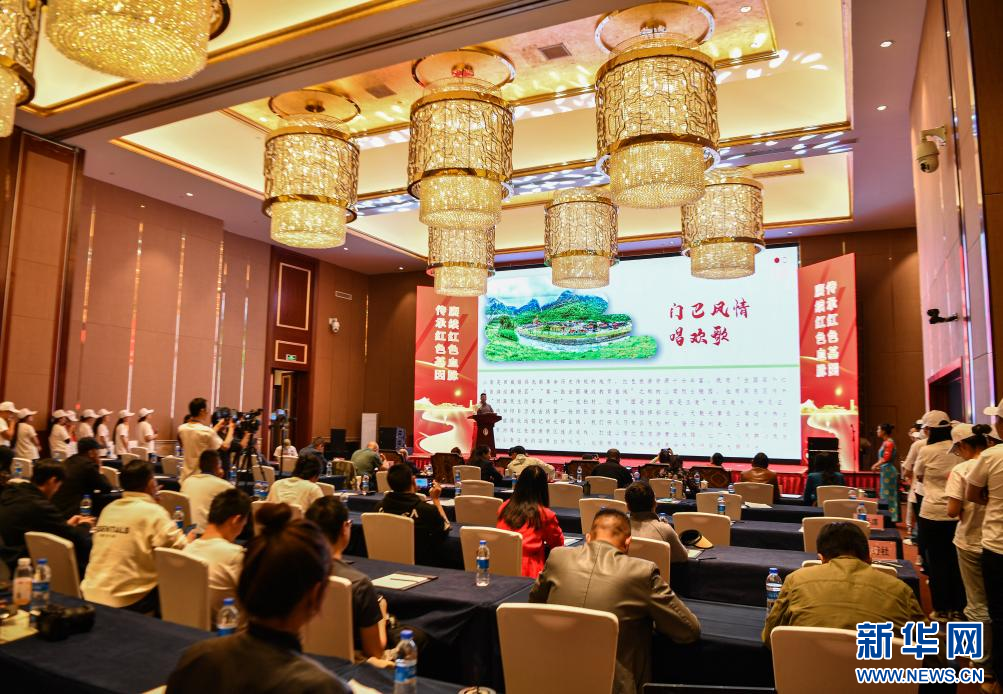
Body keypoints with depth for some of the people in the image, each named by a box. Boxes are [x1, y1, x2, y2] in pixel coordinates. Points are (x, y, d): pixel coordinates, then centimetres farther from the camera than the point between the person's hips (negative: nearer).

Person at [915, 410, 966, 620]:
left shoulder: (927, 451, -10)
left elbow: (918, 476, 6)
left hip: (933, 513, -4)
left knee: (937, 561, 6)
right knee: (955, 561, 13)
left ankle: (942, 610, 13)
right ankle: (958, 608, 20)